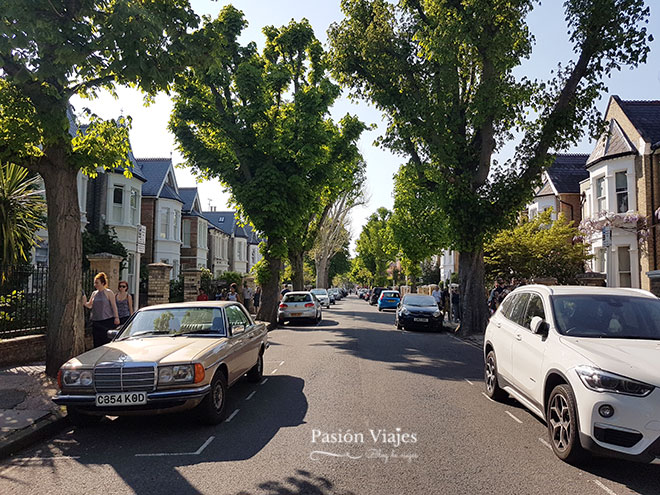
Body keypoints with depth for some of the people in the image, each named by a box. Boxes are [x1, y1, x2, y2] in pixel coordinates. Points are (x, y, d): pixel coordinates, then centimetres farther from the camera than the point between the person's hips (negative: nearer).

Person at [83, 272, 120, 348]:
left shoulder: (109, 292, -2)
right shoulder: (94, 293, 13)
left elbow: (114, 306, -4)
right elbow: (90, 305, 13)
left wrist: (116, 317, -10)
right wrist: (84, 302, -7)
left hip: (107, 321, -5)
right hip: (96, 321, 5)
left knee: (108, 342, -6)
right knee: (97, 343, 6)